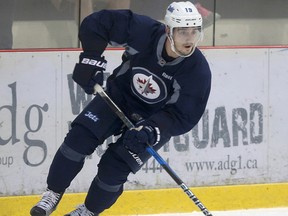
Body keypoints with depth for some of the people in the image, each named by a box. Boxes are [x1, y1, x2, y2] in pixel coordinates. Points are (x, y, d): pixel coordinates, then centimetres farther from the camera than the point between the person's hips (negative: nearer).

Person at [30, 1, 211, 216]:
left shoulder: (198, 70, -28)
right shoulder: (144, 31, -27)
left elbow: (184, 117, -22)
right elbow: (96, 23, -18)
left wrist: (152, 130, -37)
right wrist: (92, 60, -25)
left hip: (157, 119, -2)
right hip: (119, 95, 2)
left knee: (113, 168, -10)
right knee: (79, 138, -13)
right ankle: (53, 194, 6)